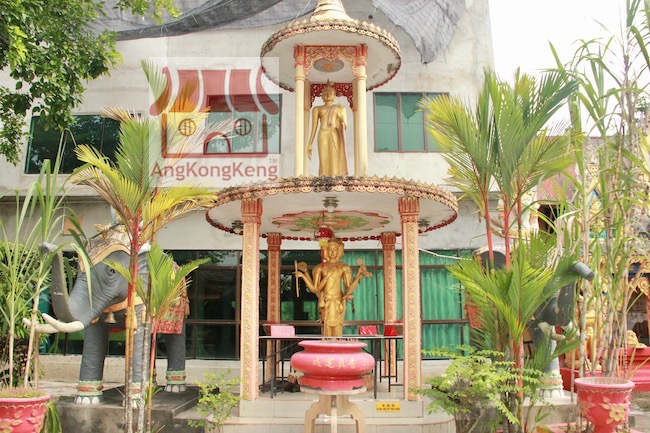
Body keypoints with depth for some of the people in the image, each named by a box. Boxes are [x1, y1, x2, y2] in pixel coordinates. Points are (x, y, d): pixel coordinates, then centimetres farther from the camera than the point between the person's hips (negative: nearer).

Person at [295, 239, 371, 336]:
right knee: (327, 332, -4)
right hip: (326, 303, 1)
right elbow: (315, 289, 3)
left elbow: (349, 288, 0)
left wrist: (359, 276, -9)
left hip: (338, 303, -1)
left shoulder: (344, 267, 7)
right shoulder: (320, 267, 10)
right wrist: (303, 275, 0)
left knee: (337, 331, -7)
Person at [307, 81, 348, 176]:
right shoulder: (317, 109, 20)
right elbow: (314, 128, 13)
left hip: (336, 137, 0)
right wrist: (310, 145, 3)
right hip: (323, 136, 0)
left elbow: (345, 126, 11)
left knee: (336, 163, -11)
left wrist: (342, 123, -11)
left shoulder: (341, 108, 22)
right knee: (324, 163, -11)